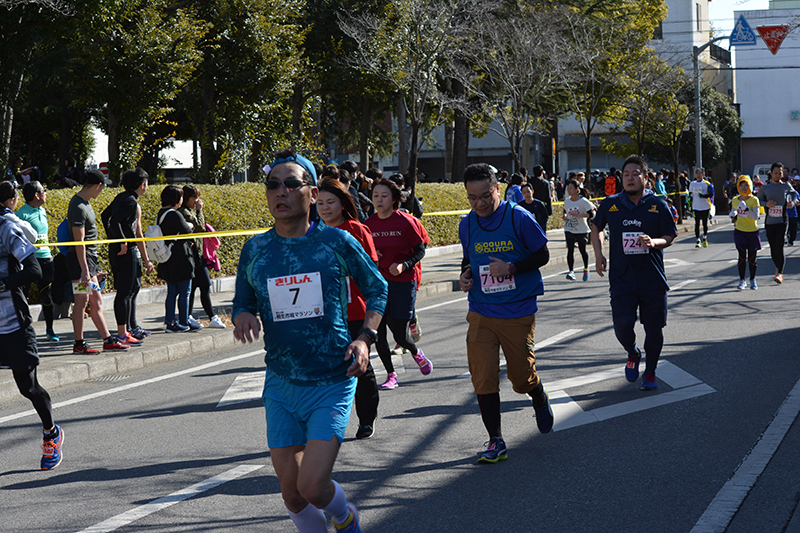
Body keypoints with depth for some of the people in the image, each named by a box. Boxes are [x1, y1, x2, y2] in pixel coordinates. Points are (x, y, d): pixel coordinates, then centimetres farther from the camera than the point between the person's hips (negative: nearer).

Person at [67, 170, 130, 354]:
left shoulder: (84, 203, 13)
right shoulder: (78, 208, -18)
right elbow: (79, 242, -22)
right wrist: (84, 270, -24)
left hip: (89, 258, 10)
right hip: (81, 259, -10)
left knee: (97, 302, 11)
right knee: (82, 301, -4)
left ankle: (108, 341, 14)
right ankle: (79, 344, 3)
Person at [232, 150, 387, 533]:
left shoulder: (337, 242, -4)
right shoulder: (254, 250, 2)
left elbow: (377, 288, 9)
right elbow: (242, 304, 13)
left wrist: (365, 337, -6)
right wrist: (243, 317, -11)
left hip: (333, 383, -3)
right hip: (281, 385, 3)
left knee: (313, 487, -13)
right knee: (292, 494, 5)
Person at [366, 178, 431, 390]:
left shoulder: (404, 222, -9)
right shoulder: (368, 225, 3)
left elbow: (420, 250, -3)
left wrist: (404, 265, -19)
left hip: (402, 281, -4)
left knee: (399, 332, -4)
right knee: (378, 331, -1)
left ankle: (416, 353, 31)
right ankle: (391, 375, 13)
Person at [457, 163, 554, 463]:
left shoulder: (519, 217, -9)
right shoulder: (467, 224, 4)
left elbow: (542, 255, -4)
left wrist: (512, 268, -18)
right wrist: (465, 275, -2)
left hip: (519, 313, -3)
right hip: (481, 313, 3)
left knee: (522, 378, 6)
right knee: (483, 379, -5)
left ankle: (540, 401, 42)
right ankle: (496, 442, 6)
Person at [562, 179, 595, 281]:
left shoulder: (583, 201, -11)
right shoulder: (566, 201, 4)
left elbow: (590, 214, -13)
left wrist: (578, 215, -23)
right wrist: (565, 216, 0)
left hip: (582, 230, -3)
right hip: (569, 230, 3)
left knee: (582, 250, 9)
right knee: (570, 250, -12)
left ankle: (586, 269, 33)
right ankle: (571, 271, -15)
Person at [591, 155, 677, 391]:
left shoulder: (658, 205, 0)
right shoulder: (610, 204, 4)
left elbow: (669, 237, 2)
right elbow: (596, 228, 21)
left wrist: (654, 242, -19)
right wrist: (599, 255, 10)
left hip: (653, 278, 0)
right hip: (621, 277, 0)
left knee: (654, 327, 5)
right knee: (622, 324, -12)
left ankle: (650, 372, 23)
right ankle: (632, 354, 21)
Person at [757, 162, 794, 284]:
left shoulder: (786, 186, 4)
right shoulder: (765, 187, 3)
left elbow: (793, 193, 22)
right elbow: (757, 200, 10)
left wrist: (793, 202, 2)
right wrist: (766, 204, -10)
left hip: (782, 221, -2)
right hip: (769, 222, 2)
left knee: (779, 247, -13)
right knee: (772, 247, 7)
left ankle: (780, 273, -9)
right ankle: (778, 267, 28)